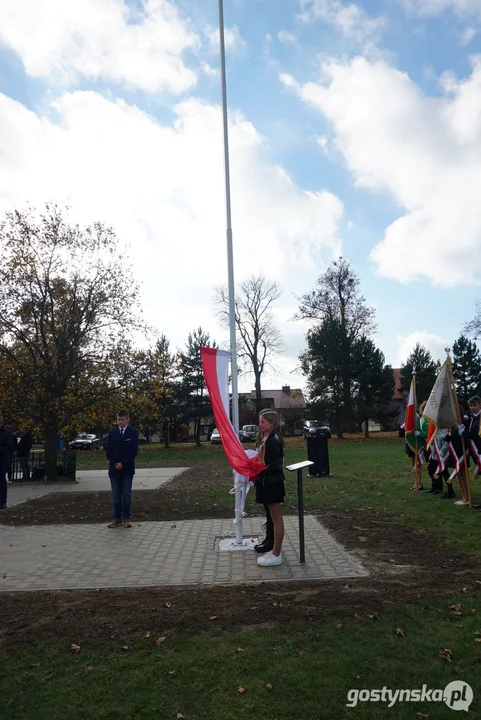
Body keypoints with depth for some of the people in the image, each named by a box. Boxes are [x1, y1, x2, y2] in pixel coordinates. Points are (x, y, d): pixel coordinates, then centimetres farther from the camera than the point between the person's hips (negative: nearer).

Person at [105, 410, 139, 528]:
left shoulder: (133, 433, -2)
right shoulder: (112, 433, 7)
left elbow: (134, 451, -7)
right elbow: (108, 450, 4)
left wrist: (123, 463, -12)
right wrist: (115, 463, -8)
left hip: (127, 468, -2)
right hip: (114, 468, 2)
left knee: (127, 494, 2)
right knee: (116, 495, 5)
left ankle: (126, 518, 8)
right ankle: (117, 518, 10)